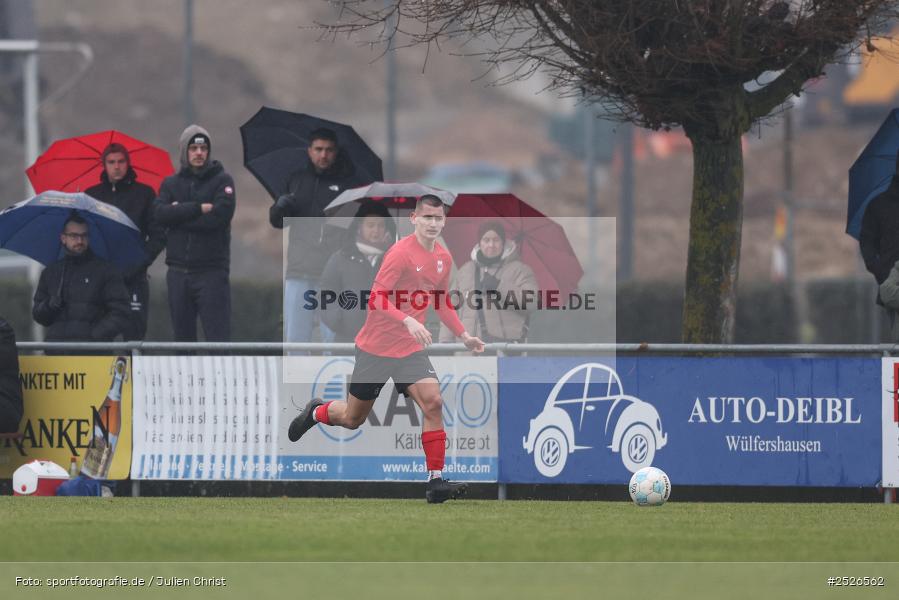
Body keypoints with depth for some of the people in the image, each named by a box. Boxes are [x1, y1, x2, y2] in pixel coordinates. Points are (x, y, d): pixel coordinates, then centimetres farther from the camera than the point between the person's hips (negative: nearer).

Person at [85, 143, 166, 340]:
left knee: (134, 336, -9)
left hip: (134, 279, -2)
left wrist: (137, 266, -8)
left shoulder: (144, 194, 8)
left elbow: (158, 237, 5)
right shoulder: (92, 195, 14)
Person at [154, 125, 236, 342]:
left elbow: (220, 216, -15)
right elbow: (160, 213, -6)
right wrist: (198, 208, -14)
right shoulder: (171, 183, 11)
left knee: (218, 338, -9)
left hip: (212, 272, -4)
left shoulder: (222, 181, 1)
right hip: (178, 272, 4)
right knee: (183, 338, 10)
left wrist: (179, 214, -8)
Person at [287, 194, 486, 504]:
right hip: (376, 347, -5)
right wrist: (408, 321, -38)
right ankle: (317, 411, 44)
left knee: (432, 402, -18)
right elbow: (377, 298, -24)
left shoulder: (443, 258, 5)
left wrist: (464, 336, 14)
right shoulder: (401, 253, -18)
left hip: (411, 349, 5)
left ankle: (435, 481, -16)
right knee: (352, 418, 9)